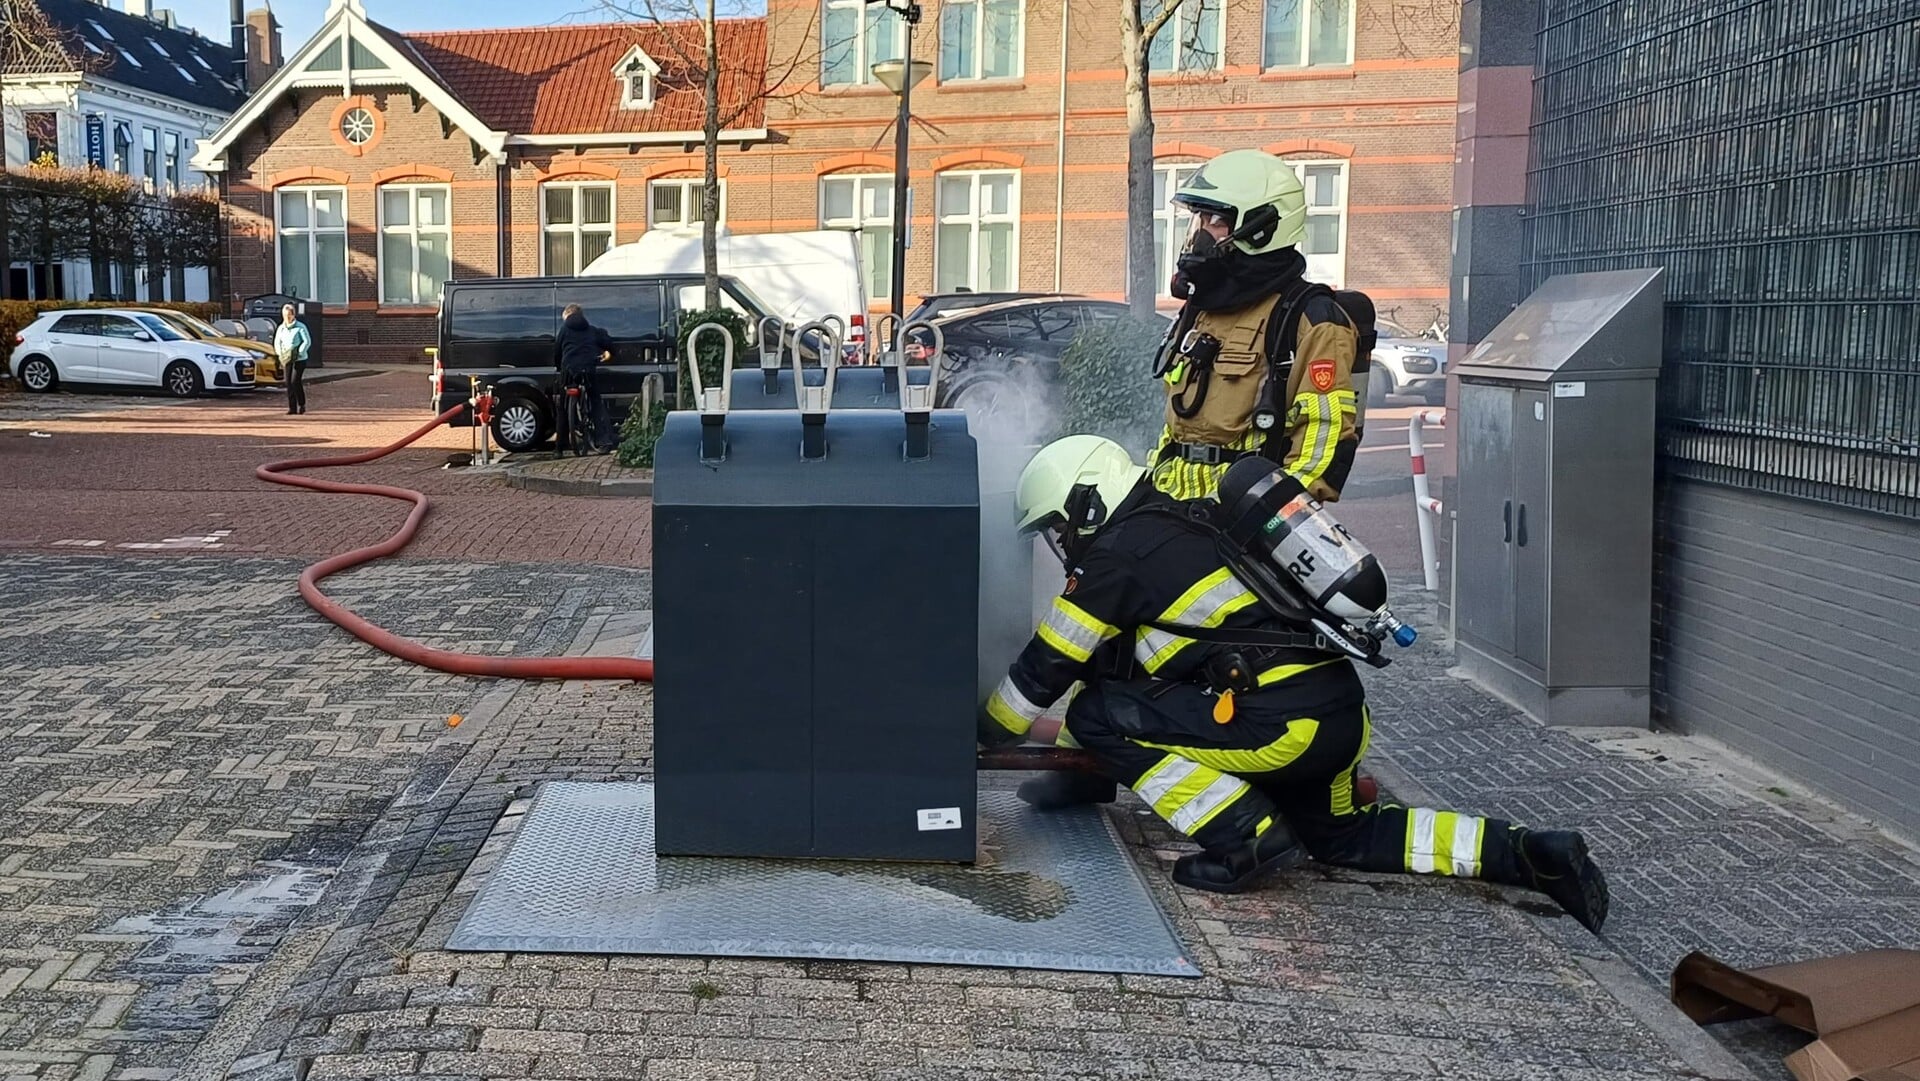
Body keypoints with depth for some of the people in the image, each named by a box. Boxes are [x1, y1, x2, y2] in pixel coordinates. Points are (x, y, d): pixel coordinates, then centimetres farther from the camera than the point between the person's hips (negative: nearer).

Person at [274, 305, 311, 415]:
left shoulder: (300, 327, -4)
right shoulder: (280, 328, 11)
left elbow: (307, 341, -8)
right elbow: (277, 343, 16)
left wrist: (298, 353, -17)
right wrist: (280, 354, -2)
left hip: (299, 359, -5)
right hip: (286, 360, 5)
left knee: (295, 381, -13)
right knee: (288, 383, 0)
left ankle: (302, 404, 6)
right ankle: (292, 408, 4)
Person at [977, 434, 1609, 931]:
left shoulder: (1119, 552, -4)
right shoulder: (1173, 531, 23)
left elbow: (1046, 668, 1)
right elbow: (1117, 662, 32)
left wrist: (982, 738, 18)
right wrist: (1080, 770, 37)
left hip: (1285, 722, -10)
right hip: (1345, 714, 10)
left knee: (1100, 715, -5)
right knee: (1341, 838, 29)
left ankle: (1249, 840, -7)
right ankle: (1527, 853, 16)